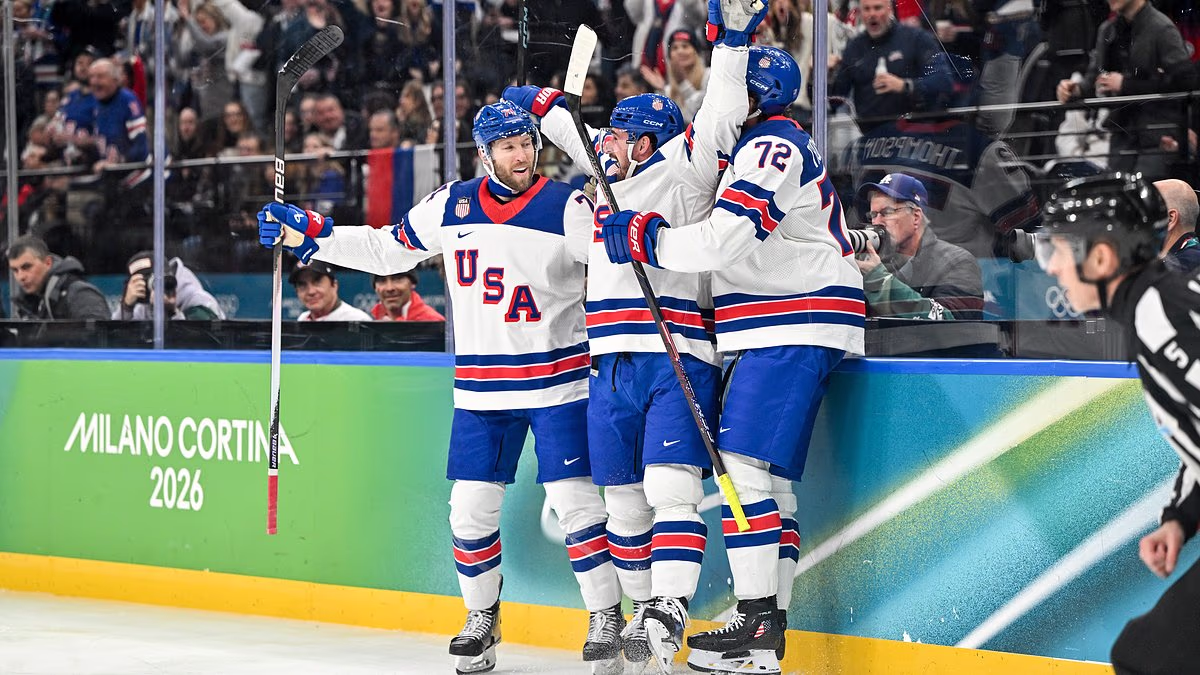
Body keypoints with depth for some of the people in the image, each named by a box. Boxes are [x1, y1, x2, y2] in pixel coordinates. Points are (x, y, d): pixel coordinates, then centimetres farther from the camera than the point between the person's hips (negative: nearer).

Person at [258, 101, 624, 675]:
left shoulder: (567, 207, -8)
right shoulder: (451, 206, 4)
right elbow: (387, 250, 14)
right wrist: (308, 234, 10)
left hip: (557, 379, -4)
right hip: (480, 387, 4)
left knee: (574, 500, -8)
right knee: (471, 507, 3)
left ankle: (606, 619, 5)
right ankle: (482, 619, 22)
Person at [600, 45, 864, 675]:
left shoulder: (772, 148, -12)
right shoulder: (765, 146, 22)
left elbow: (722, 240, -23)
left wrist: (639, 235, -13)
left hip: (793, 333, -11)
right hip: (775, 333, 11)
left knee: (743, 464, -14)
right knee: (769, 477, 9)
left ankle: (756, 622, -15)